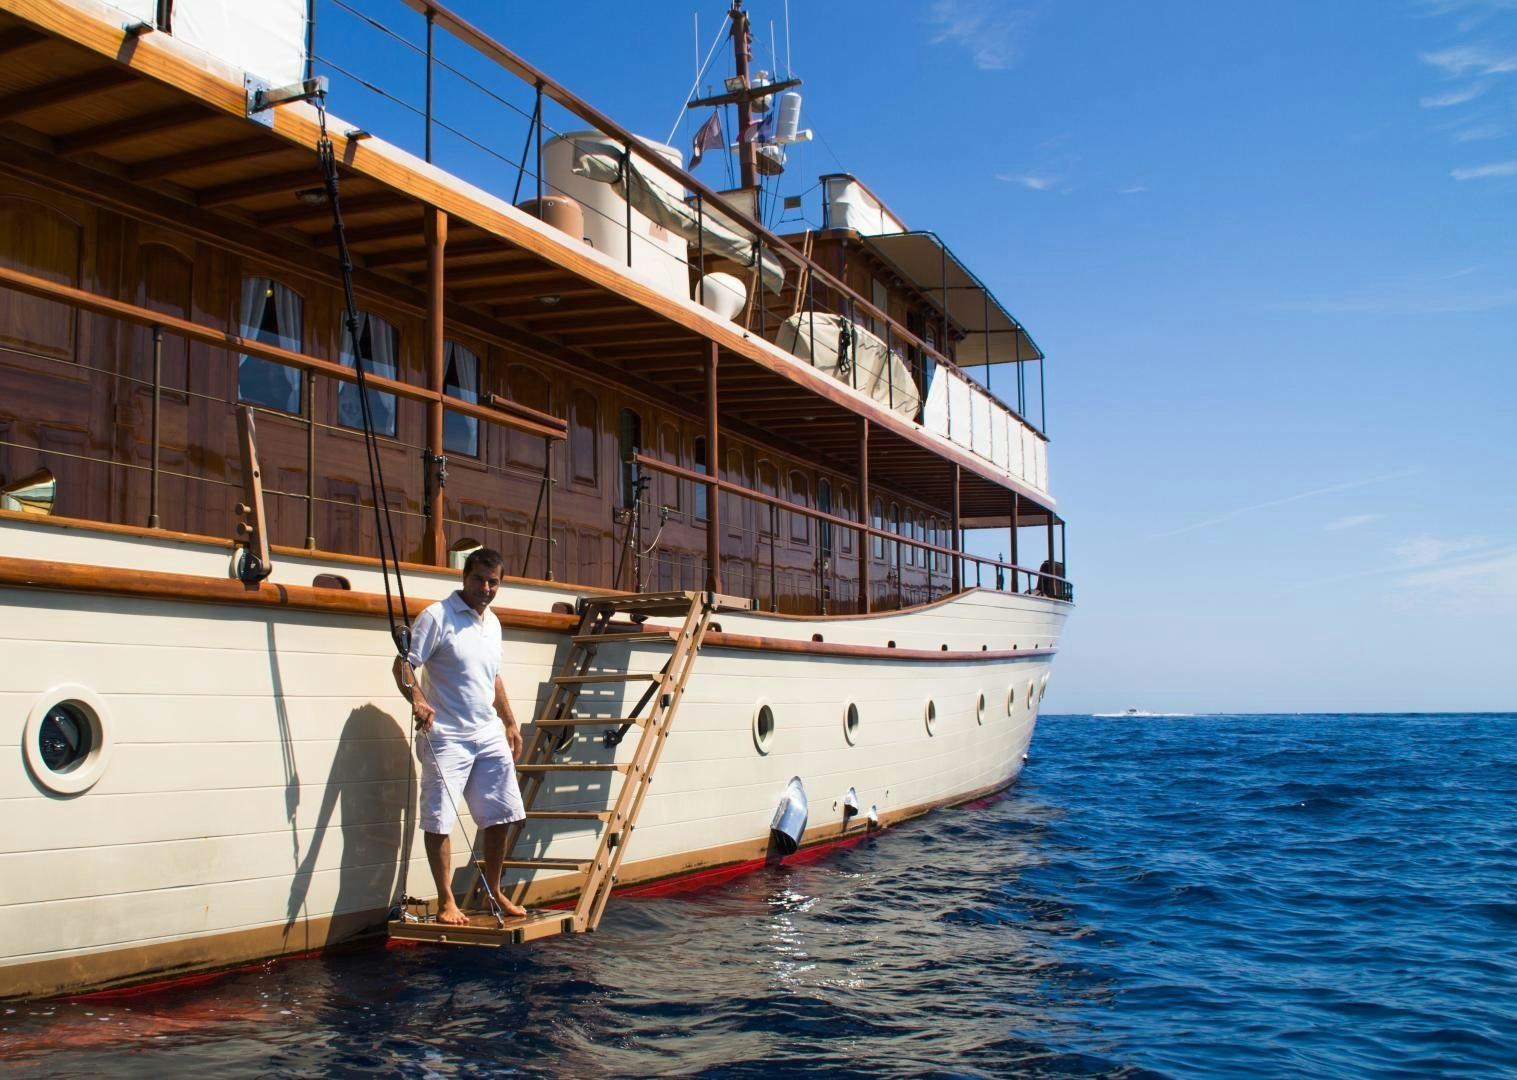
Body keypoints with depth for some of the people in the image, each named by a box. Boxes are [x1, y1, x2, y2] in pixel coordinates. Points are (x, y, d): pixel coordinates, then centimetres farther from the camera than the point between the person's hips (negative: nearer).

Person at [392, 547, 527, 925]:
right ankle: (446, 901, 7)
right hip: (447, 737, -7)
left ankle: (494, 893, 24)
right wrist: (417, 700, -32)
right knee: (439, 820, -4)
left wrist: (510, 723, 23)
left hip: (490, 736, 7)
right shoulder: (437, 616, -10)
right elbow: (404, 665, -14)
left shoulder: (493, 622, 13)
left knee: (499, 816, 10)